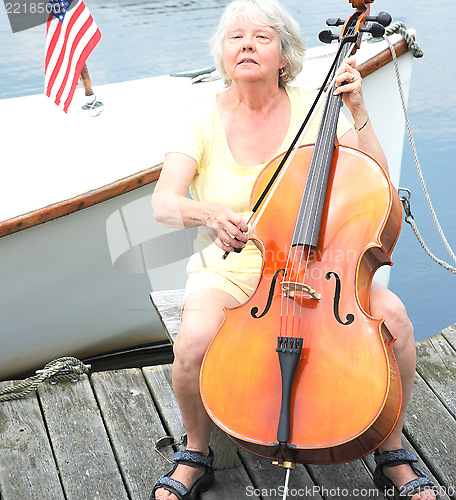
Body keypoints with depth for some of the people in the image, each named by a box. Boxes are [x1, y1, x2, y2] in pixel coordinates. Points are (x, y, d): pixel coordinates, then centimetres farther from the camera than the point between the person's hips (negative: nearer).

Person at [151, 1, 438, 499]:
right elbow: (163, 203, -14)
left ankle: (392, 451, 2)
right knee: (194, 341, -31)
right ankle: (196, 453, 2)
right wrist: (205, 212, -36)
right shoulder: (204, 117, -2)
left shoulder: (313, 108, 0)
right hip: (228, 270, 0)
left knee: (392, 314, -25)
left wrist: (358, 113, -15)